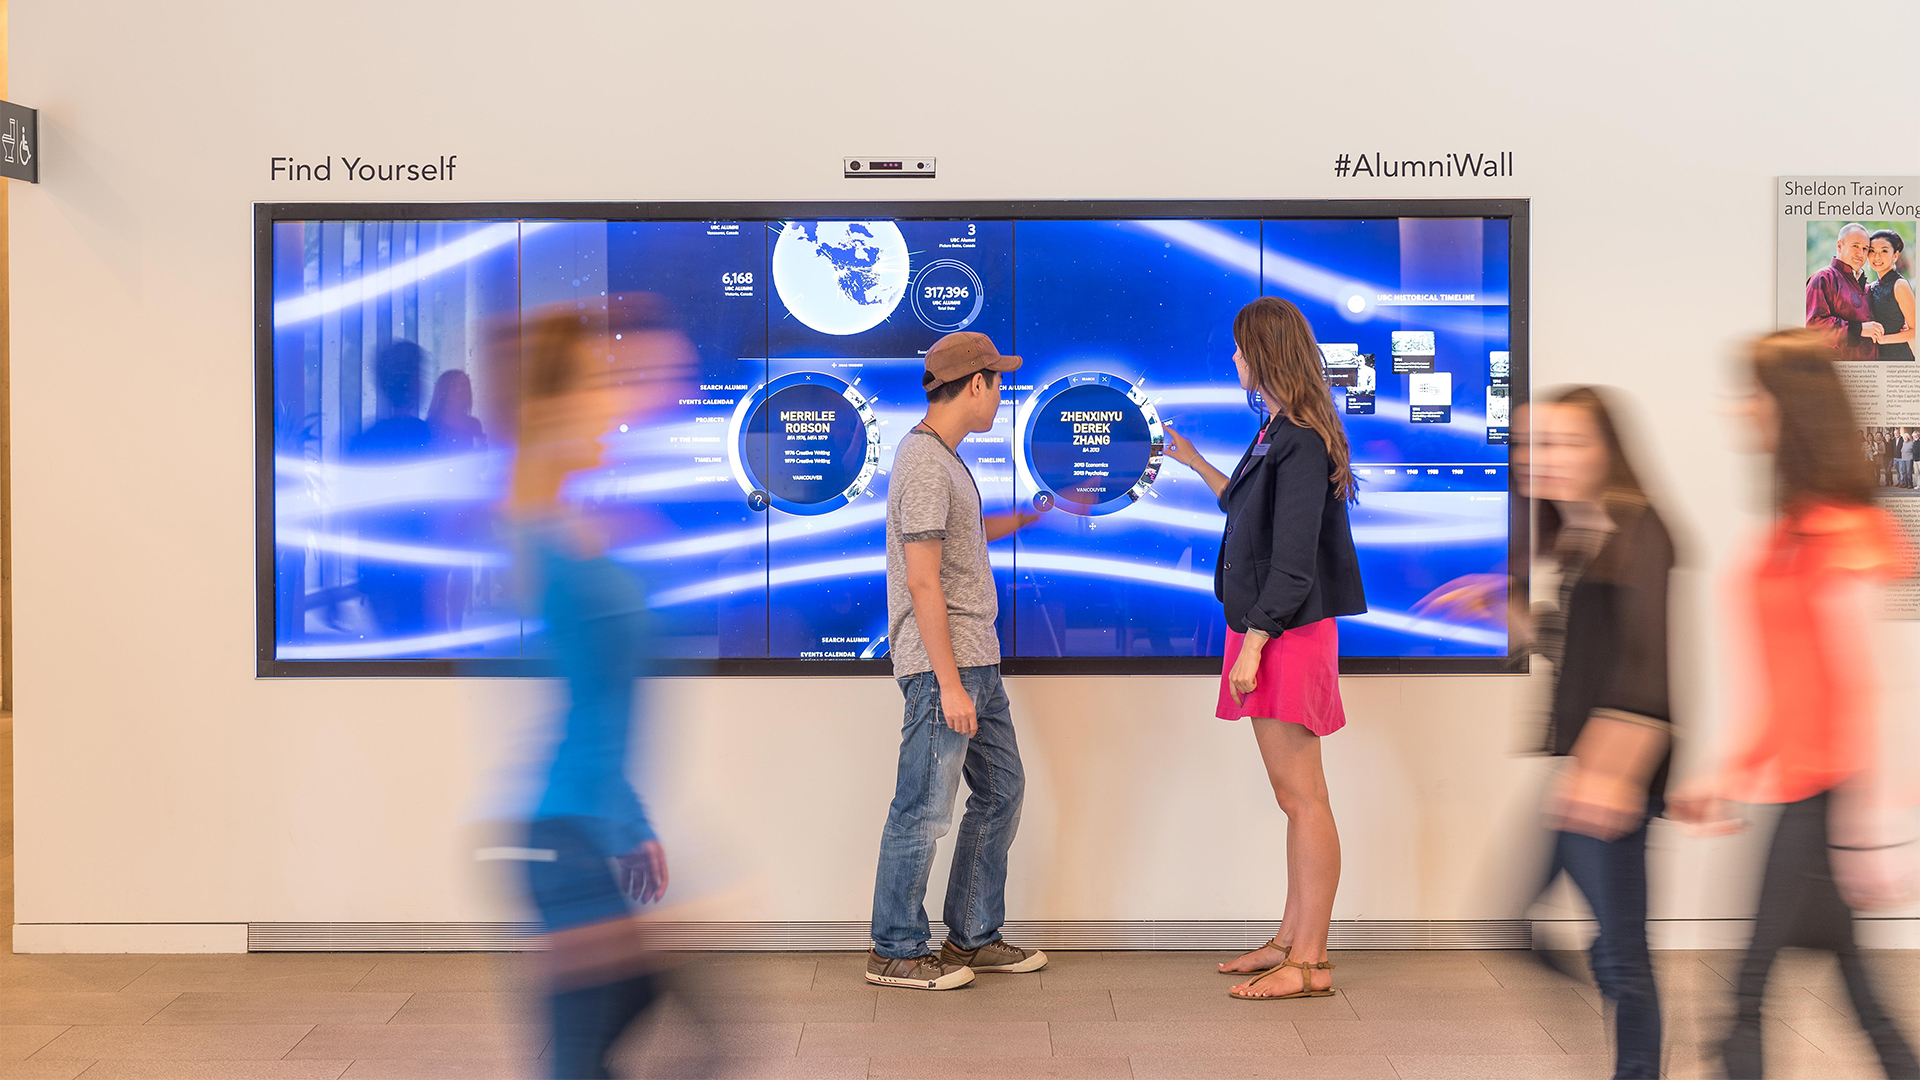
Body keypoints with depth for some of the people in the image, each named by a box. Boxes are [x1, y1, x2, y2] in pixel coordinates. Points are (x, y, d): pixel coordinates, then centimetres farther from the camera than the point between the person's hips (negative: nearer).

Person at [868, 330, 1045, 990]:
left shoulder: (946, 457, 16)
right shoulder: (925, 464, -16)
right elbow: (922, 583, -20)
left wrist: (1028, 517, 41)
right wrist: (950, 683, -21)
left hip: (976, 662, 10)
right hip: (942, 666, -10)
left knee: (1002, 790, 15)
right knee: (925, 808, -2)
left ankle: (972, 937, 24)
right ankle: (895, 953, 9)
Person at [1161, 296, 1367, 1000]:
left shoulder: (1300, 443, -16)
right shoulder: (1279, 433, 14)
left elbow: (1294, 560, -20)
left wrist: (1253, 644, -20)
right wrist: (1194, 463, 37)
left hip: (1288, 633, -10)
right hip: (1270, 631, 10)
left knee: (1302, 796, -5)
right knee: (1294, 795, 14)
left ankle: (1309, 963, 2)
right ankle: (1292, 940, 23)